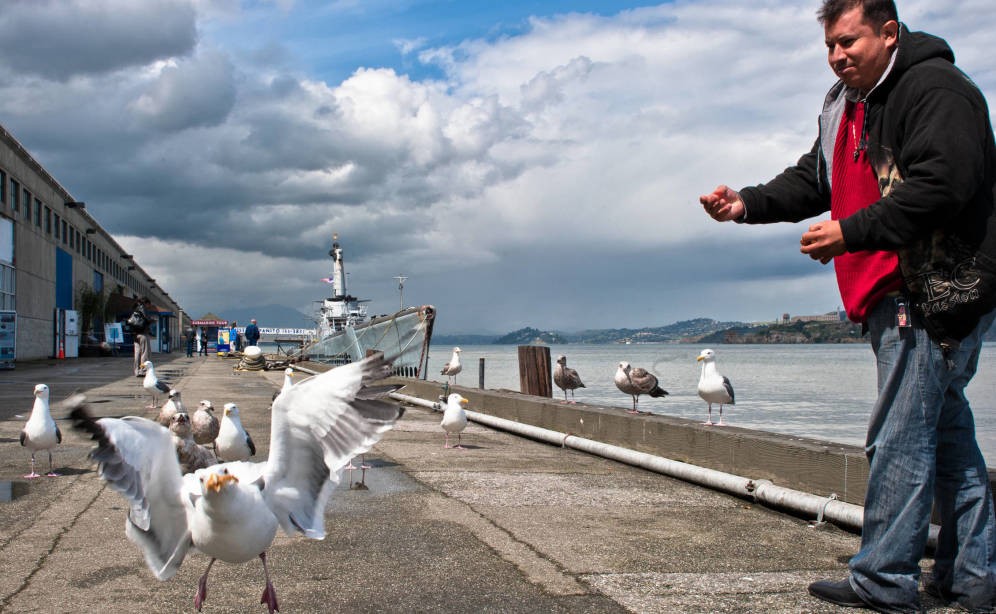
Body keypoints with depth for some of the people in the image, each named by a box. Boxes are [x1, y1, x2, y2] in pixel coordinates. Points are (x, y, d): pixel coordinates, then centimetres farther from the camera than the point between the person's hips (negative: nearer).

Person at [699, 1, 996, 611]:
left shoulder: (936, 89, -12)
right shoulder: (847, 104, 18)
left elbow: (941, 186, -23)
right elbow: (813, 181, 18)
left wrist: (851, 232, -21)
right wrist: (747, 204, 2)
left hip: (938, 292, -10)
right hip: (895, 294, 10)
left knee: (901, 435, -7)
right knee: (946, 430, 14)